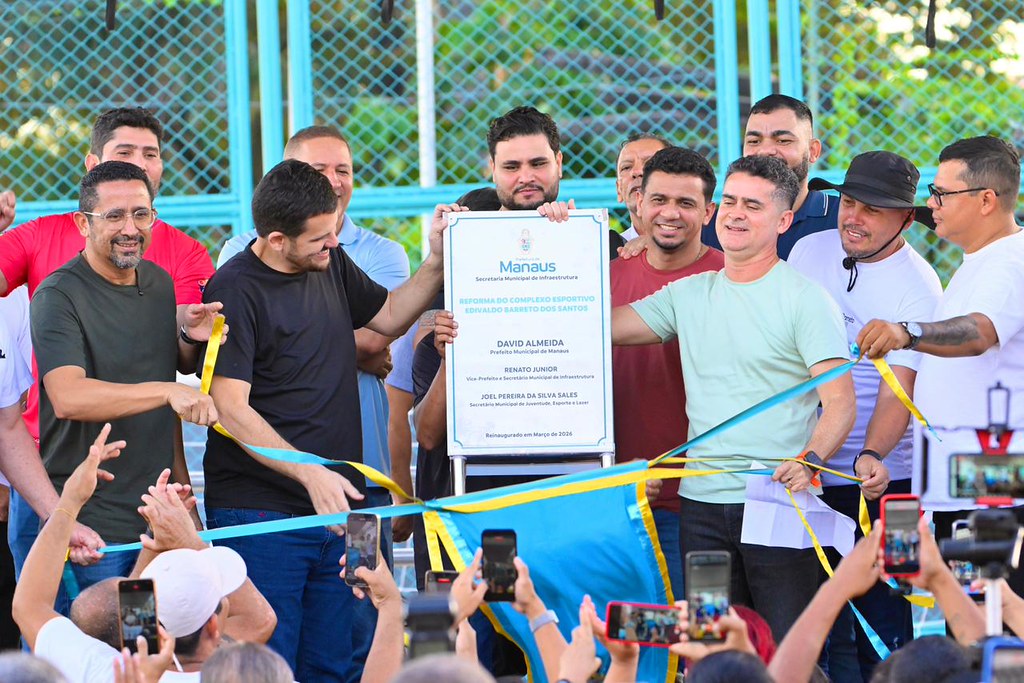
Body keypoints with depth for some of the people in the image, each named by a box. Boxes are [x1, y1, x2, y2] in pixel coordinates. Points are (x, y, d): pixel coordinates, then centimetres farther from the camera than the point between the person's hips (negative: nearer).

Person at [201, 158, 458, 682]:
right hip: (259, 516, -7)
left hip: (335, 507, 7)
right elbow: (231, 409, -17)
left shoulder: (331, 265, 10)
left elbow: (389, 317, 29)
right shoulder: (235, 289, -12)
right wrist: (310, 473, -23)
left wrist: (437, 260, 12)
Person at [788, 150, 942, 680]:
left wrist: (872, 456, -33)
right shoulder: (809, 250, 5)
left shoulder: (917, 287, -10)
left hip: (879, 478, -5)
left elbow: (899, 386, -18)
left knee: (881, 619, -4)